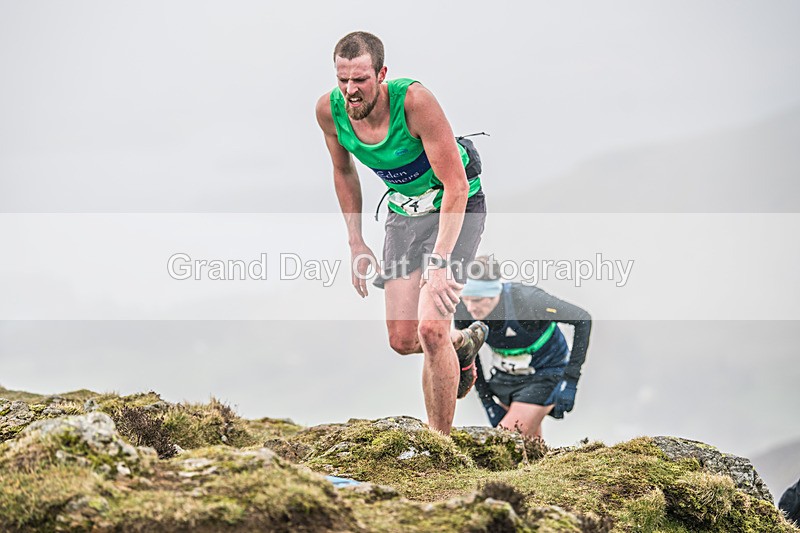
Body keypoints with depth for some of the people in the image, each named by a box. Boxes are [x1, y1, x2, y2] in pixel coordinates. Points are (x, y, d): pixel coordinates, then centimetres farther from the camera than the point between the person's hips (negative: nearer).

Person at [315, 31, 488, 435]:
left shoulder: (414, 100, -31)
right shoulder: (329, 110, -15)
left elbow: (456, 186, -29)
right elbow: (344, 171, 7)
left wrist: (439, 262, -35)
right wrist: (356, 244, 6)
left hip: (456, 208, -6)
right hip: (403, 213, 6)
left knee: (430, 330, -18)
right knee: (402, 339, 5)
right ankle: (464, 343, 39)